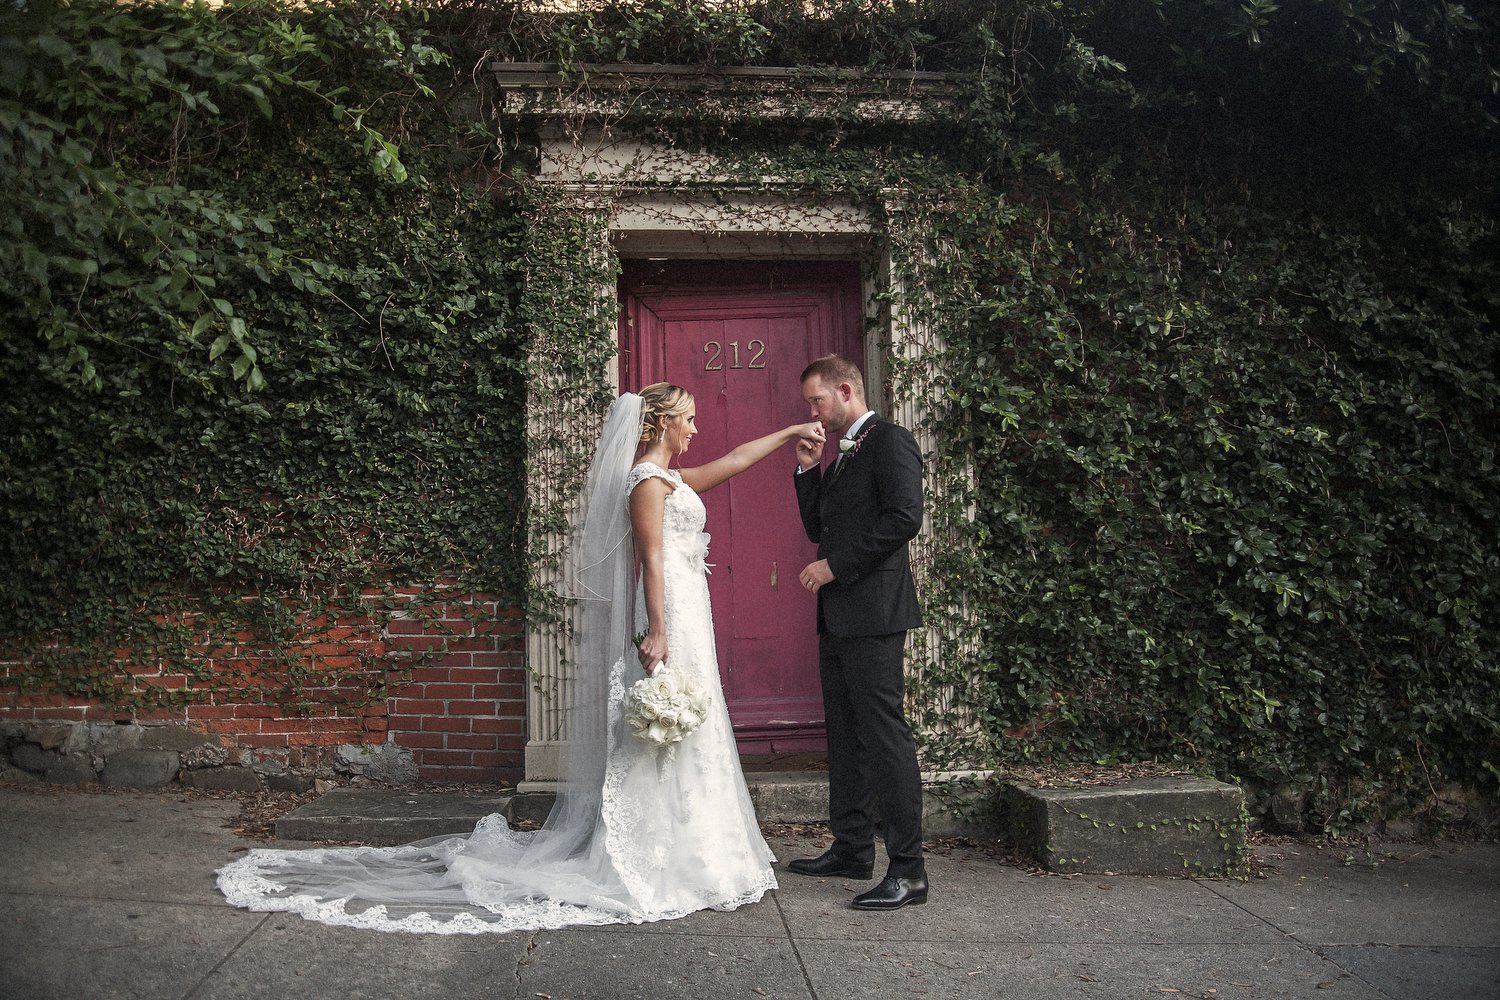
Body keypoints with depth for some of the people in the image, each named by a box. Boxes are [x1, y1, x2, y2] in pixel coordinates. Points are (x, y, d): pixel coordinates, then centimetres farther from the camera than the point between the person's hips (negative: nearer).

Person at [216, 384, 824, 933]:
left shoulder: (669, 478, 17)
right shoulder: (648, 479, -11)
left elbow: (730, 462, 27)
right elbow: (651, 560, -19)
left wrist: (789, 433, 30)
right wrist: (658, 632, -24)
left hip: (678, 617, 10)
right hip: (667, 617, -10)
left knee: (672, 732, 12)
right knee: (663, 736, -5)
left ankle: (662, 856, 20)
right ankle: (661, 864, 2)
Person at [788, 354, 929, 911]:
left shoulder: (890, 442, -7)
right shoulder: (840, 458, 21)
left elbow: (904, 518, -20)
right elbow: (818, 529, 22)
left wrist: (834, 566, -16)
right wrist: (809, 470, 10)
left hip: (873, 613, -10)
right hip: (837, 614, 10)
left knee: (885, 734, -9)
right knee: (845, 735, 14)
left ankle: (907, 870, -4)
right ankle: (852, 849, 25)